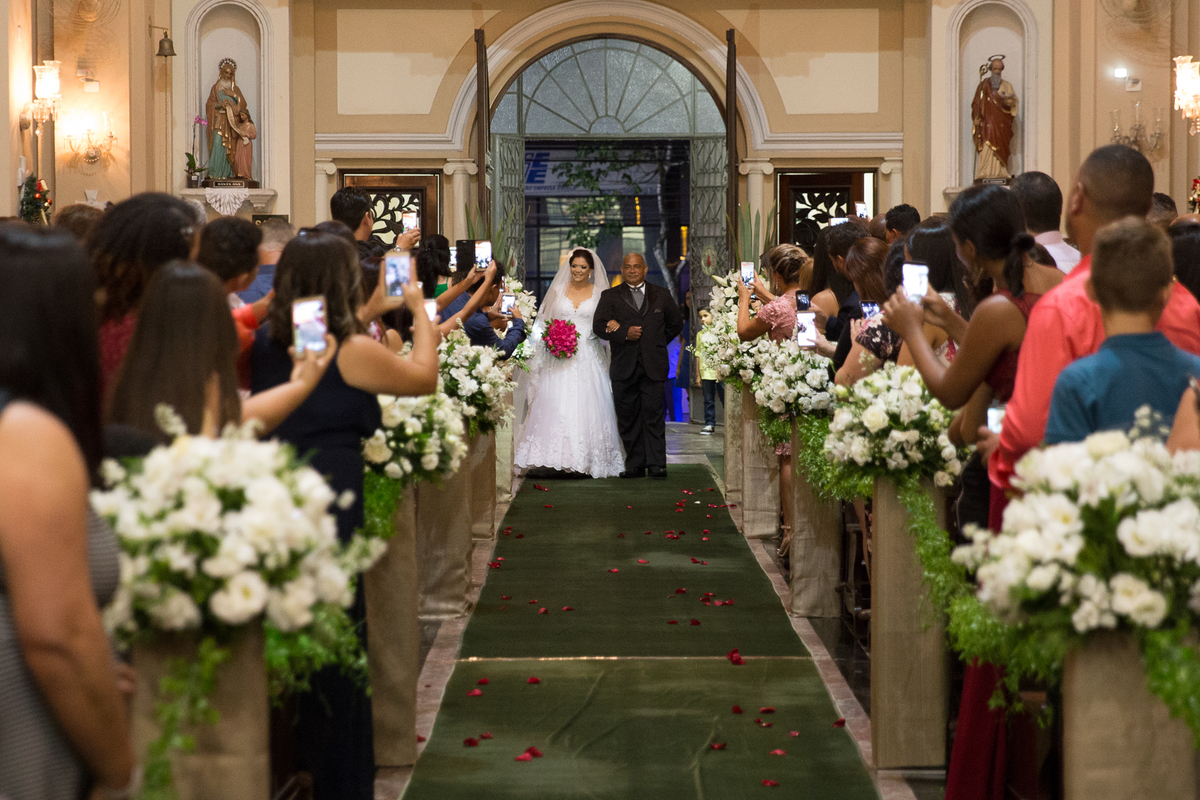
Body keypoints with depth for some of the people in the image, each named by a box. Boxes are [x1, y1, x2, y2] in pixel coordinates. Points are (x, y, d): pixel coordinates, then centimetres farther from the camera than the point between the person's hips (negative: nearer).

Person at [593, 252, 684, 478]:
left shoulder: (662, 295, 13)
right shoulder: (610, 296, 9)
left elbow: (675, 324, 21)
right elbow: (599, 326, -3)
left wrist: (657, 343, 12)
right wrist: (624, 334, -17)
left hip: (653, 366, -1)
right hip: (624, 366, 1)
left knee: (653, 415, -8)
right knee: (628, 417, 2)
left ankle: (656, 464, -7)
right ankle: (635, 465, 7)